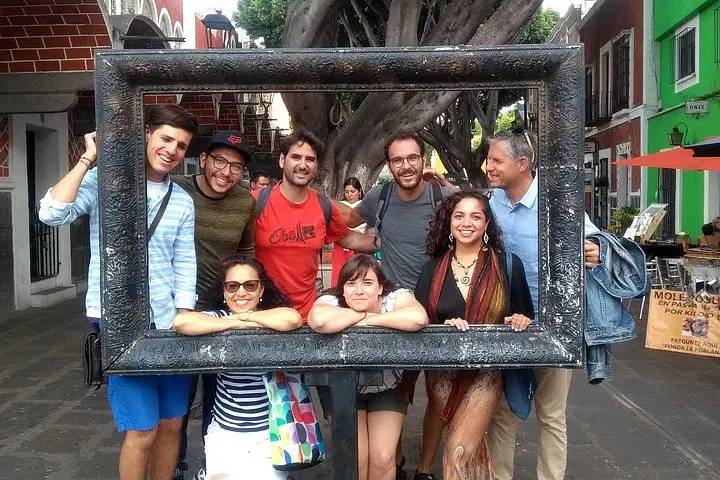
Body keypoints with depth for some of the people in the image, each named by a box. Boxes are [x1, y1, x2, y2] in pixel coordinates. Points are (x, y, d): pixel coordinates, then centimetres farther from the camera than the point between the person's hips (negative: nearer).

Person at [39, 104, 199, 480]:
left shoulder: (182, 202, 9)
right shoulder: (104, 181, -2)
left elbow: (184, 265, 9)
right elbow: (52, 214, -17)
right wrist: (88, 159, -15)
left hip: (168, 322, 5)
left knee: (171, 423, 13)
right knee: (143, 429, -1)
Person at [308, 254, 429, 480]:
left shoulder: (396, 297, -21)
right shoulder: (331, 301, -22)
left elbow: (419, 318, -43)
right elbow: (318, 320, -46)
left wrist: (369, 320, -34)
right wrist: (361, 315, -32)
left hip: (387, 388, 1)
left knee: (383, 458, -7)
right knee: (355, 458, -9)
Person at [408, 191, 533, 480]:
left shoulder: (508, 265, -3)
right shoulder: (433, 269, 1)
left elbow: (526, 316, 5)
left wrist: (521, 321, -17)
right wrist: (444, 326, -19)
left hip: (486, 370, -2)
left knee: (459, 451, -11)